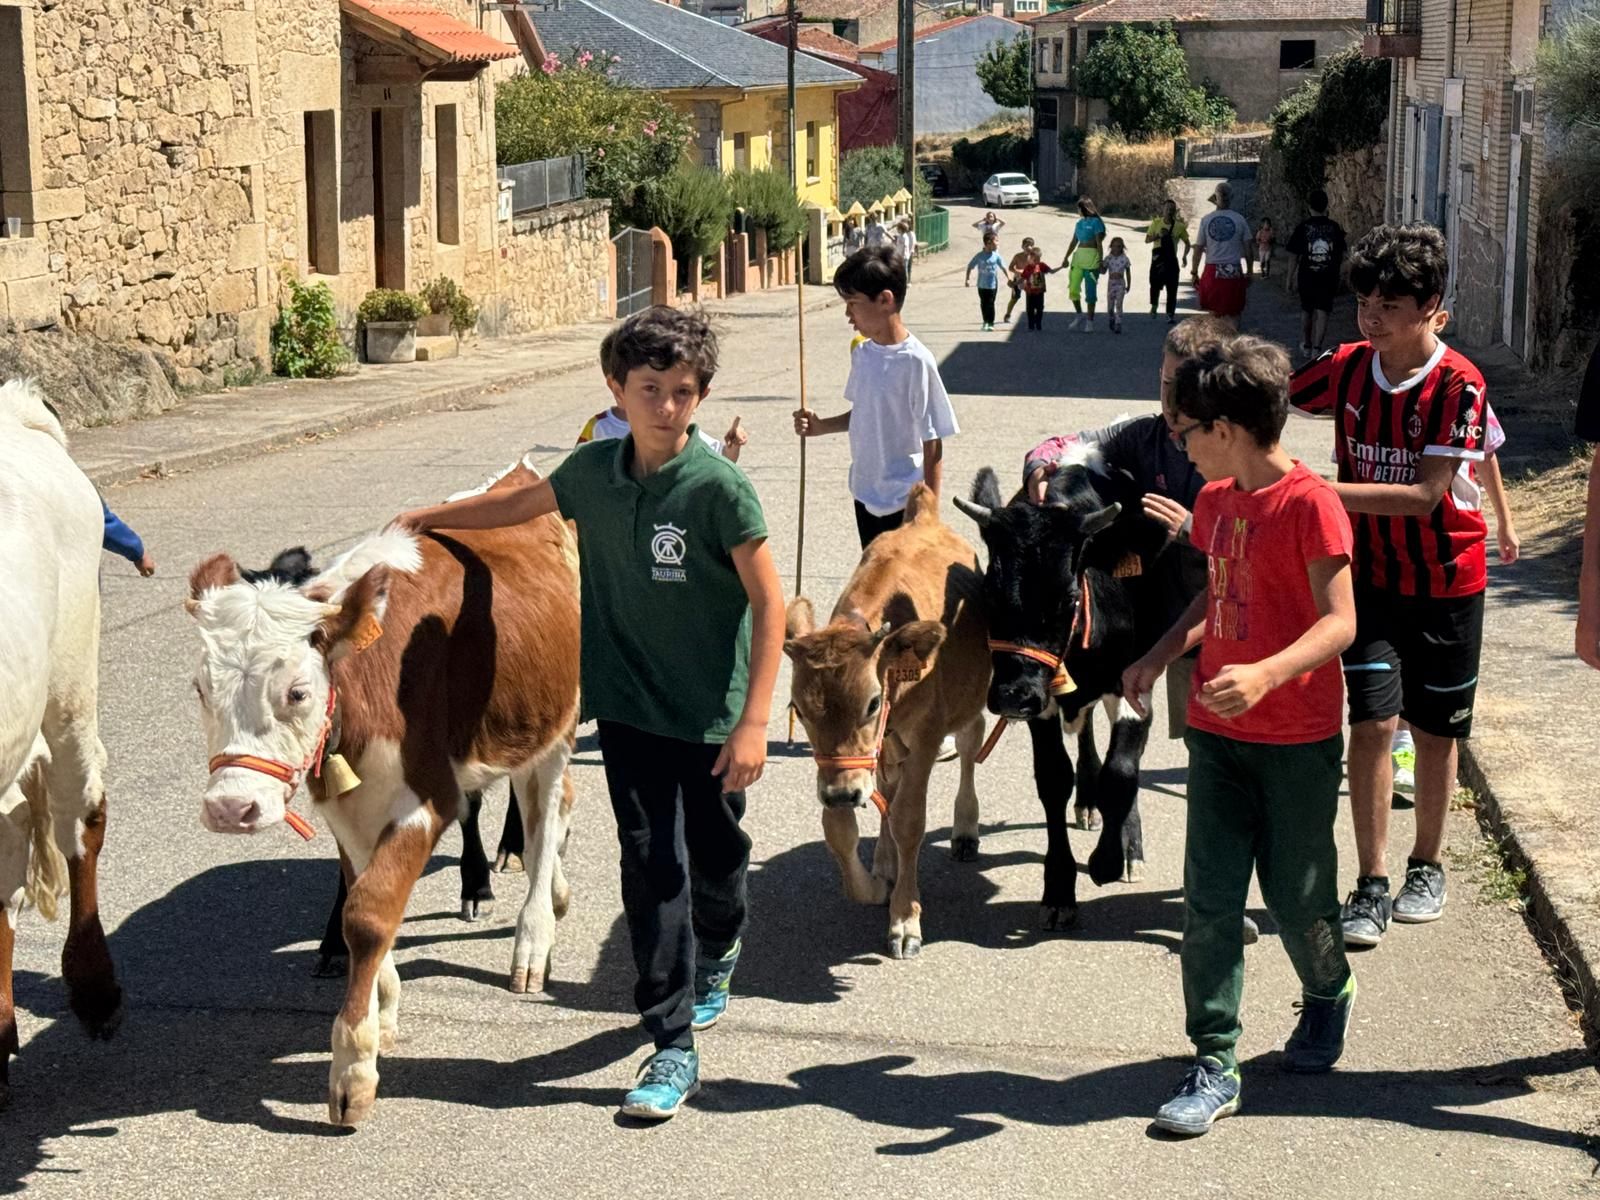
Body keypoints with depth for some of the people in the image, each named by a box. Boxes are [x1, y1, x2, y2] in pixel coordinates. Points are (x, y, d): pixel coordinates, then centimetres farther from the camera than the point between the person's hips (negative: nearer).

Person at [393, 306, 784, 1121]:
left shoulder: (717, 486, -17)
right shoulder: (593, 471, -2)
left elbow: (768, 599, -14)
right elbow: (523, 504, 20)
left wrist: (754, 722, -19)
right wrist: (431, 519, 28)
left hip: (712, 713, -2)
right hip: (629, 707, 3)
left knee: (715, 854, 16)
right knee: (651, 867, -2)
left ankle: (716, 950, 49)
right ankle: (673, 1047, 4)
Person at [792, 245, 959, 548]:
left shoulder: (916, 361, -20)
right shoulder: (863, 354, 2)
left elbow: (933, 445, -17)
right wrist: (821, 426, 0)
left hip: (903, 503, -8)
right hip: (866, 495, 8)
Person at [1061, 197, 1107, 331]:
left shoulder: (1096, 222, -6)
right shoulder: (1079, 223, 14)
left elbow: (1099, 243, -9)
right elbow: (1074, 242, 20)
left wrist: (1100, 261, -13)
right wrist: (1066, 258, 19)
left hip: (1092, 258, -7)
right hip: (1078, 256, 7)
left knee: (1090, 290, -1)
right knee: (1073, 288, 3)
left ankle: (1090, 320, 7)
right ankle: (1079, 315, 19)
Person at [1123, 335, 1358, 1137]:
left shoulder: (1310, 505, -16)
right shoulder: (1215, 500, 7)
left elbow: (1339, 623, -20)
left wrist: (1267, 674, -35)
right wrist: (1157, 658, 9)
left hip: (1298, 741, -6)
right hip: (1217, 733, 6)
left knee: (1298, 897, 8)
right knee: (1209, 902, 0)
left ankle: (1328, 995, 39)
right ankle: (1214, 1065, 6)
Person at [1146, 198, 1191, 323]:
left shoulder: (1179, 226, 1)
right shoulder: (1156, 223, 2)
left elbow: (1187, 243, 10)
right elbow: (1147, 240, 4)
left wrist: (1184, 256, -7)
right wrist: (1158, 235, -14)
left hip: (1171, 259, 0)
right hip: (1158, 257, 0)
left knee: (1172, 288, -4)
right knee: (1155, 283, -1)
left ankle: (1171, 314, 0)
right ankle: (1154, 306, 26)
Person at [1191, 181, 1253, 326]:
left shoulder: (1206, 219, -1)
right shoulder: (1240, 220, -1)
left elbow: (1198, 249, 1)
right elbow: (1247, 249, 2)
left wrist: (1194, 273, 9)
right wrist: (1249, 271, 12)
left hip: (1212, 272, 0)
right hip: (1234, 273, 0)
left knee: (1213, 314, 12)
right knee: (1232, 314, 4)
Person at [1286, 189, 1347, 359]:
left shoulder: (1302, 227, -7)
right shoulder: (1335, 227, -2)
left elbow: (1294, 256, -3)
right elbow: (1341, 256, 7)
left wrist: (1291, 279, 6)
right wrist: (1336, 271, 22)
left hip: (1307, 277, 0)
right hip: (1329, 278, 0)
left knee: (1306, 311, 18)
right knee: (1322, 313, 0)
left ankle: (1306, 345, 32)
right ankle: (1316, 347, -11)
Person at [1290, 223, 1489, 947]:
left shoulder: (1458, 385, -19)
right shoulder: (1347, 368, -6)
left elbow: (1425, 496, -25)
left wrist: (1322, 491, -31)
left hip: (1446, 580, -2)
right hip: (1371, 573, 2)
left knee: (1435, 729, 10)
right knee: (1372, 721, -7)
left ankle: (1426, 867, 29)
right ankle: (1372, 886, 0)